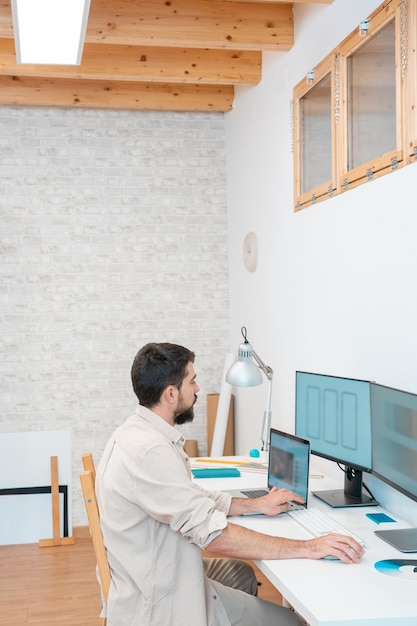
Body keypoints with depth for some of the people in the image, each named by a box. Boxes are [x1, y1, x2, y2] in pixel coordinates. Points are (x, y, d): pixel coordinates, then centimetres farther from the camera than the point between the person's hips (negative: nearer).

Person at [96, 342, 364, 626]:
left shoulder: (141, 433, 3)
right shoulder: (149, 451, -29)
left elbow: (192, 499, 14)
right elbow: (214, 535, -31)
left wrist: (256, 504, 13)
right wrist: (307, 548, -27)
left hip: (154, 578, 10)